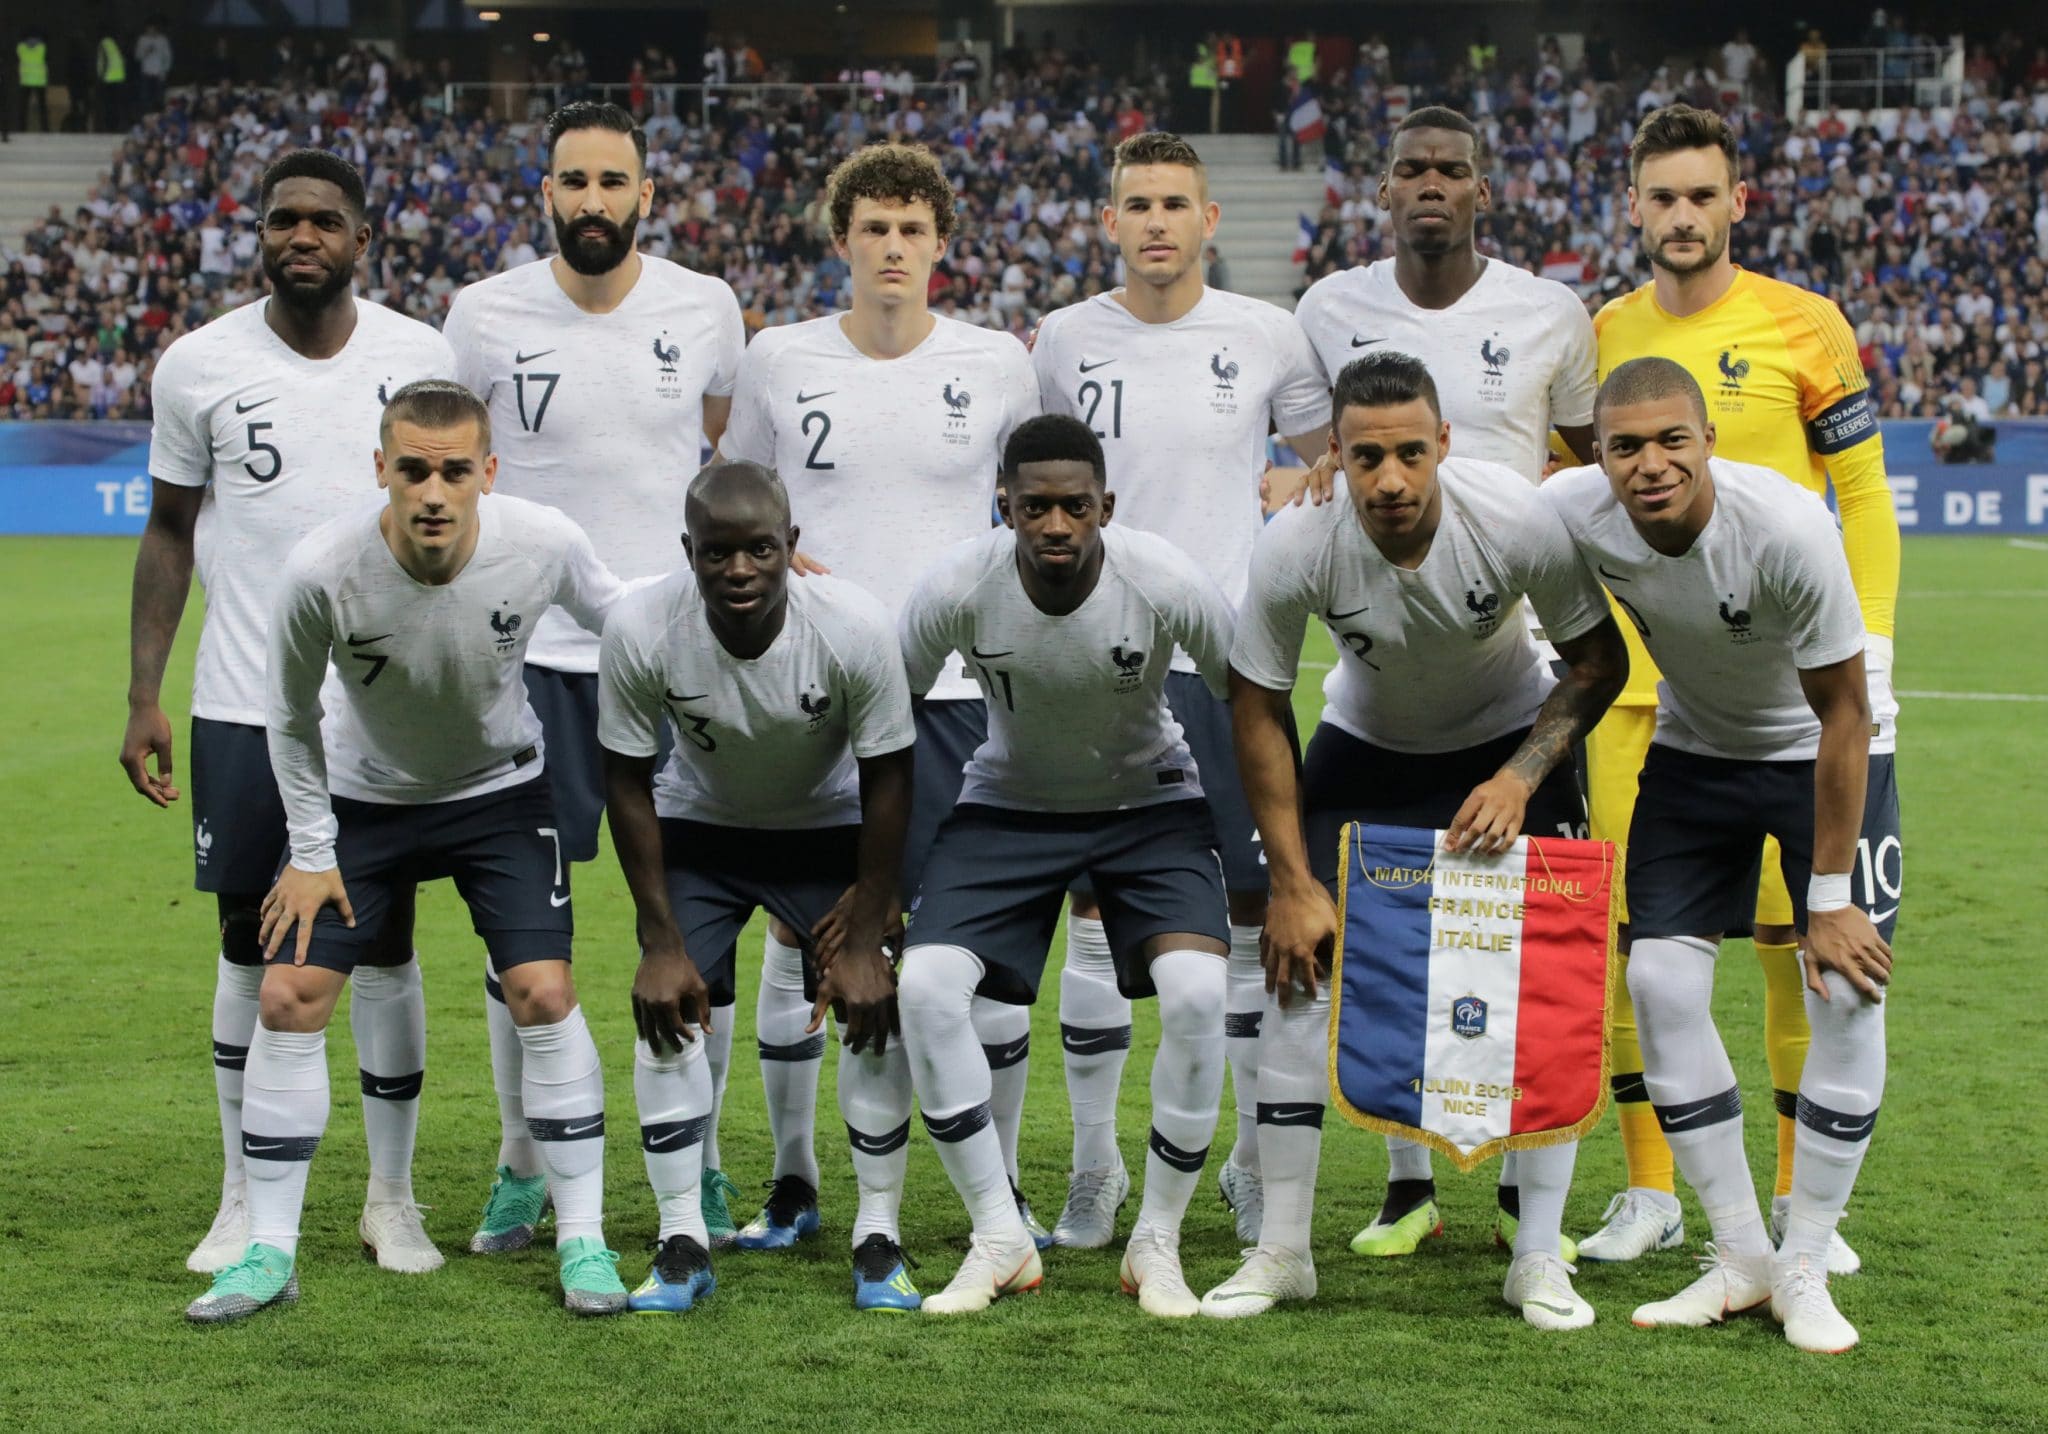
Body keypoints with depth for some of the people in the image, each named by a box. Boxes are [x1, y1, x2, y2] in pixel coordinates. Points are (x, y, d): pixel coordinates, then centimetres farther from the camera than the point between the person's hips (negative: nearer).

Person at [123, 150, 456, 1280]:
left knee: (383, 942, 4)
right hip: (243, 707, 0)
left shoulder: (422, 361, 0)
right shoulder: (198, 366, -1)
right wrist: (143, 695, 1)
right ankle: (244, 1201, 18)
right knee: (250, 942, 7)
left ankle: (391, 1199, 17)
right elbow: (170, 534, 7)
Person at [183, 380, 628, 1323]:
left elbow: (619, 620, -1)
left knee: (543, 994, -12)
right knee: (289, 997, -6)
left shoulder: (543, 546, -26)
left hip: (501, 792, 0)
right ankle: (268, 1253, 6)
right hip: (364, 798, 0)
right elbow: (291, 714, -10)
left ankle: (583, 1240, 2)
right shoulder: (322, 570, -29)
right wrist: (310, 851, -6)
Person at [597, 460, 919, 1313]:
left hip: (830, 827, 0)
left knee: (875, 1004, -12)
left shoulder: (855, 628, -31)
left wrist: (865, 940, -16)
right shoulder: (640, 631, -29)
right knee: (668, 1006, -13)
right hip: (699, 827, 1)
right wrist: (662, 941, -16)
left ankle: (879, 1236, 1)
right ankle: (682, 1242, -4)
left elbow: (886, 779, -18)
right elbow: (627, 782, -16)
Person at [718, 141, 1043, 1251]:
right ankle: (793, 1185, 17)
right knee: (795, 932, 3)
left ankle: (1001, 1188, 13)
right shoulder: (779, 360, 3)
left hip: (955, 688, 0)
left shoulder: (997, 365, 2)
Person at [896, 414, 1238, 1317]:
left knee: (1198, 991, -25)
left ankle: (1157, 1242, -4)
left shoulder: (1167, 584, -25)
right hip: (1008, 802, 1)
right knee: (925, 986, -21)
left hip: (1148, 802, -1)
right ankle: (1000, 1238, -4)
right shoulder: (957, 588, -24)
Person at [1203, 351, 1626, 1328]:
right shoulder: (1295, 548, -28)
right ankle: (1282, 1248, 2)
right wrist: (1292, 881, -14)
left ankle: (1539, 1254, -1)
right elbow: (1258, 708, -13)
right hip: (1364, 746, 1)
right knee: (1300, 965, -10)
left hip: (1511, 741, -1)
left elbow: (1599, 660, -12)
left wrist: (1519, 778, -24)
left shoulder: (1518, 521, -30)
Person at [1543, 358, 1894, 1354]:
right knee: (1660, 981, -9)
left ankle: (1804, 1267, 0)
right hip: (1695, 750, 3)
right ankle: (1740, 1258, 5)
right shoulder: (1572, 513, -24)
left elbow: (1843, 714, -23)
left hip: (1820, 755, -3)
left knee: (1849, 988, -14)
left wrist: (1830, 895, -19)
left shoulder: (1787, 528, -33)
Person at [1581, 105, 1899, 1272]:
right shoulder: (1603, 337, 8)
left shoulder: (1801, 326, 0)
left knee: (1792, 930, -2)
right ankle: (1650, 1191, 12)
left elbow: (1865, 497, 2)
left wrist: (1869, 653, -5)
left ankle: (1802, 1194, 10)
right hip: (1634, 682, 3)